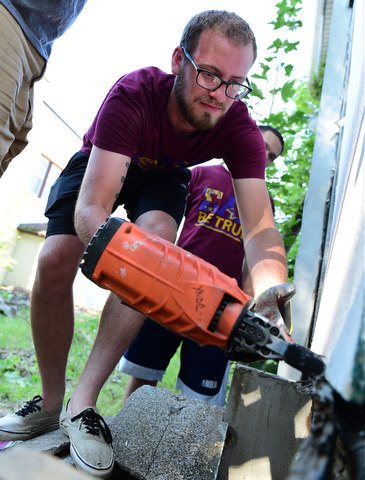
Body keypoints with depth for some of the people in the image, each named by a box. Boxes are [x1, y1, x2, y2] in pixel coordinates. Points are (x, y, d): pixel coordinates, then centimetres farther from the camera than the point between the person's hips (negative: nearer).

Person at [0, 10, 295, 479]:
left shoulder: (240, 130, -30)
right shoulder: (133, 95, -36)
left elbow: (260, 227, -39)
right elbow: (91, 207, -45)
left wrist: (269, 294, -59)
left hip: (162, 176, 1)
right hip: (99, 165, 0)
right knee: (54, 261, -21)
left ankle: (82, 402, -22)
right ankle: (51, 402, 2)